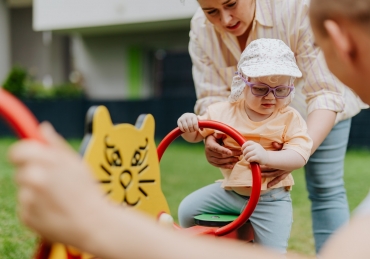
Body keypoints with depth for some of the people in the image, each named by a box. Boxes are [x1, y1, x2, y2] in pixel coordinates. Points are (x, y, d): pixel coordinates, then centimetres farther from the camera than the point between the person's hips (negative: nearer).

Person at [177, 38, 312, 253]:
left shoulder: (290, 119, -9)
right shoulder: (226, 111, 0)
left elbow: (299, 156, -23)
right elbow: (195, 134, 9)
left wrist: (266, 156, -42)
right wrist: (189, 123, -17)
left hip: (270, 198, -3)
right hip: (229, 191, 4)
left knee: (272, 251, -10)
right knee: (188, 209, 2)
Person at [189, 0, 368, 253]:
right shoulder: (201, 28, -23)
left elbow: (325, 93, -36)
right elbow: (212, 97, -22)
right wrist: (211, 138, -45)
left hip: (316, 113, -3)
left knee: (325, 189, -5)